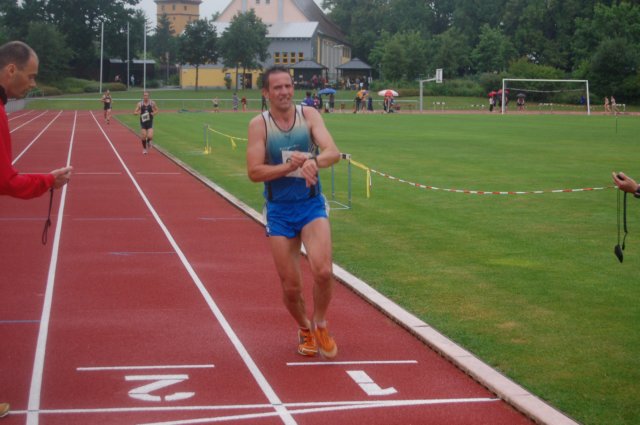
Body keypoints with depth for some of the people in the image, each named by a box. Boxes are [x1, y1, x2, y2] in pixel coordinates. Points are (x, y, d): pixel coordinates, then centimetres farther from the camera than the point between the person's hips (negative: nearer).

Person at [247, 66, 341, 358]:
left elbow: (333, 152, -15)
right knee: (291, 286, 3)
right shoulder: (259, 124, -7)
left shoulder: (309, 115, -4)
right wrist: (289, 167, -27)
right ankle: (304, 329, 33)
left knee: (323, 271, -19)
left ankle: (320, 325, 10)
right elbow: (254, 172, -13)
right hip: (279, 211, 0)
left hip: (312, 205, 0)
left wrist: (313, 161, -37)